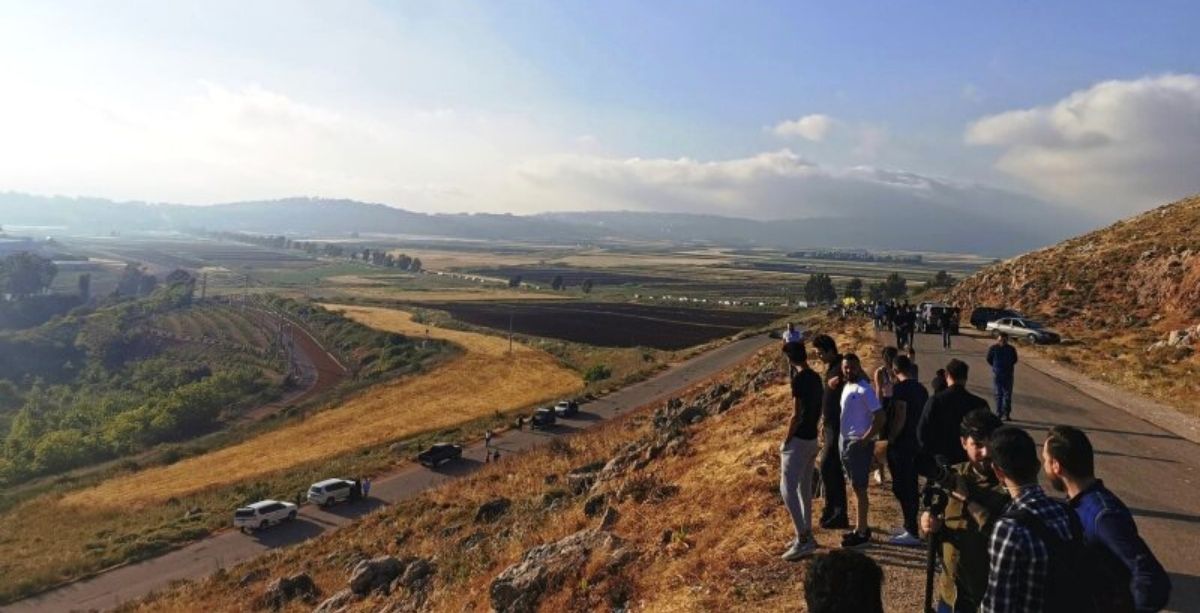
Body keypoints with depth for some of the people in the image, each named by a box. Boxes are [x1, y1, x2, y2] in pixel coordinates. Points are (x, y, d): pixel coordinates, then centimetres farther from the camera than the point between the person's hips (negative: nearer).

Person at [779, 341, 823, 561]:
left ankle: (803, 540, -7)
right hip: (812, 439, 10)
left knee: (788, 489, -6)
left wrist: (785, 441, -12)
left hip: (799, 441, -10)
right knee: (804, 488, 17)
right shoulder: (816, 378, 9)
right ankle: (807, 535, 25)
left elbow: (796, 415, -21)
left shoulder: (799, 379, -20)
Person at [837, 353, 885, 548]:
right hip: (845, 441, 9)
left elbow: (880, 418, -19)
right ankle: (860, 527, 26)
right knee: (855, 487, 16)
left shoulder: (864, 390, -16)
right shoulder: (846, 386, 11)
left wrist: (865, 440, -20)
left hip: (858, 444, -9)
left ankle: (862, 532, 5)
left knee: (859, 488, -3)